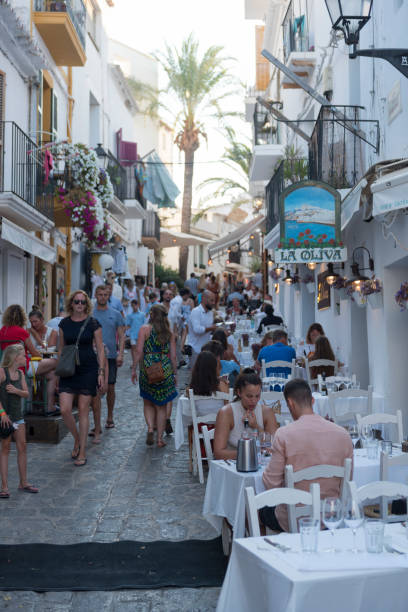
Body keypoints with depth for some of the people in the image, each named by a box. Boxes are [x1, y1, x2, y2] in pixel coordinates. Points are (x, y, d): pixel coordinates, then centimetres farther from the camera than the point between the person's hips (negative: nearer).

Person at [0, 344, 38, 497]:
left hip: (18, 415, 6)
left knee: (22, 447, 9)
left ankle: (23, 483, 20)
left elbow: (26, 394, 5)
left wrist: (16, 390, -16)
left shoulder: (20, 373, 8)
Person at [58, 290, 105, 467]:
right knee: (65, 409, -6)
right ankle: (77, 439, 22)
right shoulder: (64, 323, 5)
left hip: (88, 370, -3)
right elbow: (61, 349, 14)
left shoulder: (93, 323, -3)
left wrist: (101, 372, -5)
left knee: (83, 410, 1)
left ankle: (82, 452, 11)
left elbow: (100, 350, 0)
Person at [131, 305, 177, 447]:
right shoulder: (169, 333, 5)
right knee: (161, 406, 10)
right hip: (166, 371, 2)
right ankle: (160, 438, 11)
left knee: (148, 403, 16)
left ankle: (150, 428, -5)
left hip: (148, 369, -1)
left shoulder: (145, 329, -3)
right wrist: (174, 374, 14)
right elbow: (173, 356, 5)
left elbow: (139, 351, -8)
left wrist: (133, 369, -1)